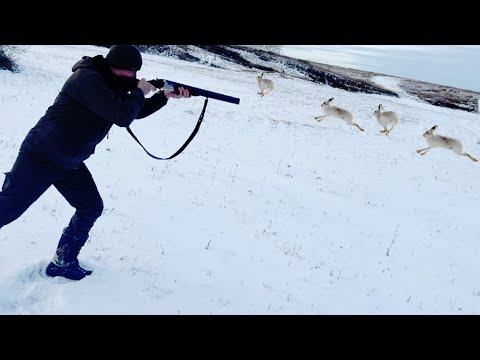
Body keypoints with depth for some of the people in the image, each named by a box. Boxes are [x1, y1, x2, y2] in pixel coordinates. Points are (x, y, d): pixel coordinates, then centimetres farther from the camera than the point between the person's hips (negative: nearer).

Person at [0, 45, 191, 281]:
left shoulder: (109, 85, 7)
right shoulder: (87, 79, -23)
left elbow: (135, 111, 18)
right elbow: (122, 117, -29)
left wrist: (165, 96, 7)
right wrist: (139, 91, -12)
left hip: (70, 164, 9)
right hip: (41, 157, -9)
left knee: (91, 208, 6)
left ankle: (63, 263, 18)